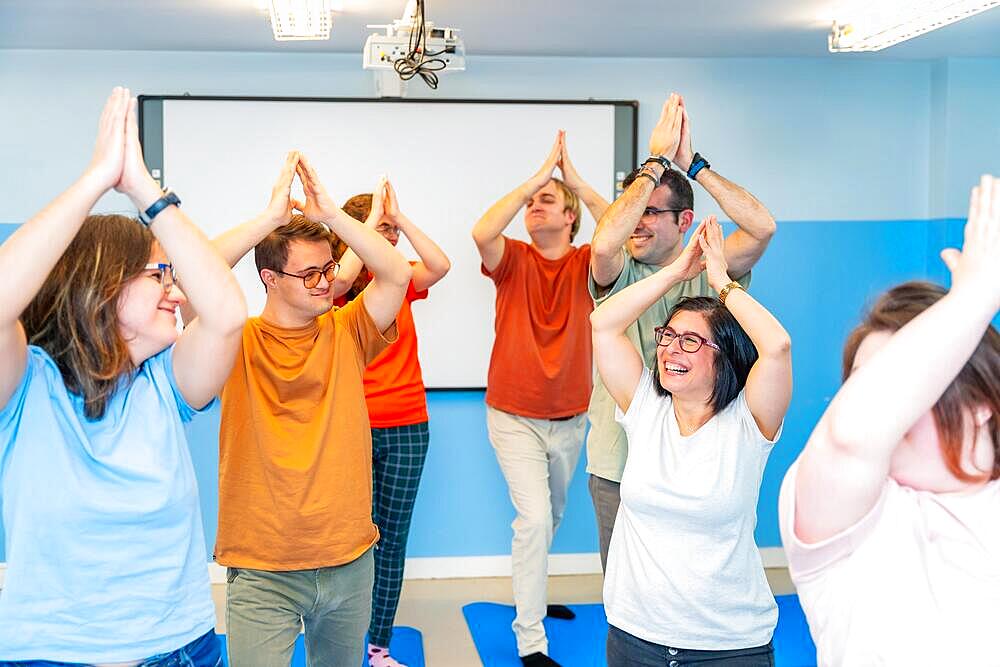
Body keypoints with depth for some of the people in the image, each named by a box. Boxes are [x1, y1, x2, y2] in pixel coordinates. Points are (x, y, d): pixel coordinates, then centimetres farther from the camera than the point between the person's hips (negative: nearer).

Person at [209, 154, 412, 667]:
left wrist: (330, 214, -17)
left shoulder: (345, 334, 3)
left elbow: (396, 275, -9)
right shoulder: (238, 342, -6)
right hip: (261, 571, -3)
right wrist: (272, 215, -24)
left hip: (349, 561, 4)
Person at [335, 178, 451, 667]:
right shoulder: (339, 287, -3)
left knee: (392, 539, 9)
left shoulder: (401, 279, 7)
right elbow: (342, 277, -26)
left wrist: (399, 217, -12)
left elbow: (440, 265, -10)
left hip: (407, 427, 4)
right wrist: (374, 218, -17)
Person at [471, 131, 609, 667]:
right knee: (534, 516, -15)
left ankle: (532, 590, 48)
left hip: (570, 418, 3)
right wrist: (538, 175, -24)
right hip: (514, 416, -3)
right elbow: (481, 232, -29)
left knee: (551, 516, 22)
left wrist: (578, 181, -21)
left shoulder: (585, 265, -5)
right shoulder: (513, 260, -7)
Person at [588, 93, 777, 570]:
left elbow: (761, 227, -15)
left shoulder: (707, 272, 1)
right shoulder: (619, 274, -2)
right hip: (619, 470, 0)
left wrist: (691, 162, -14)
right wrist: (657, 163, -17)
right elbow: (604, 244, -26)